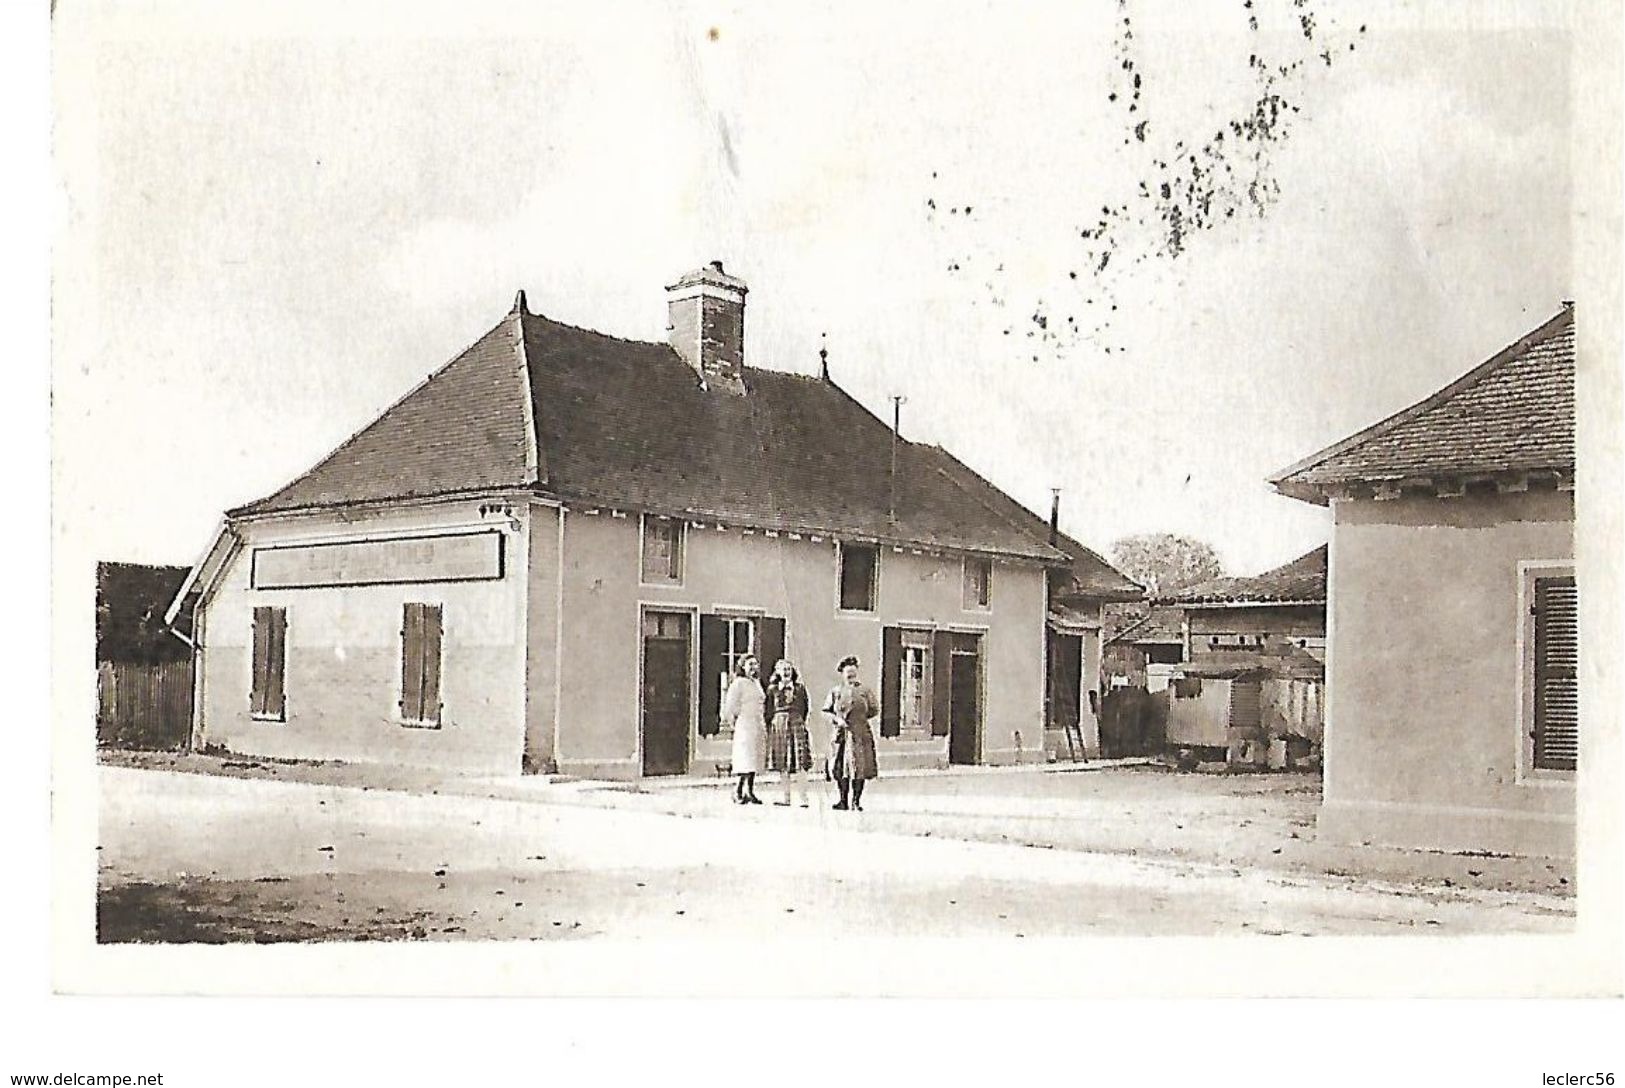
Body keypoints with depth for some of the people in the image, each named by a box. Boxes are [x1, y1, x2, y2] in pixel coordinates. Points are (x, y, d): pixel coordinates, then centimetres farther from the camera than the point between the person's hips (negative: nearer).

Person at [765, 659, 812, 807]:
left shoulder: (800, 688, 7)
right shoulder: (773, 690, 8)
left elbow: (805, 709, 10)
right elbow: (769, 711, 8)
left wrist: (802, 723, 2)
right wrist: (769, 728, 2)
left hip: (796, 725, -2)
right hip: (778, 726, 2)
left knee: (798, 764, -9)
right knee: (782, 765, 4)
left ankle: (803, 797, -10)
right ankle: (787, 797, 12)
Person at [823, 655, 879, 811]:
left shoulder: (864, 691, 7)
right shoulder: (836, 692, 8)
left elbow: (874, 710, 11)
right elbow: (827, 710, 6)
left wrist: (859, 716, 2)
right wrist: (837, 719, -10)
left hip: (860, 734, -1)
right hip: (840, 734, 1)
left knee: (859, 768, -5)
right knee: (840, 767, 1)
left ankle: (856, 801, 2)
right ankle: (843, 800, 11)